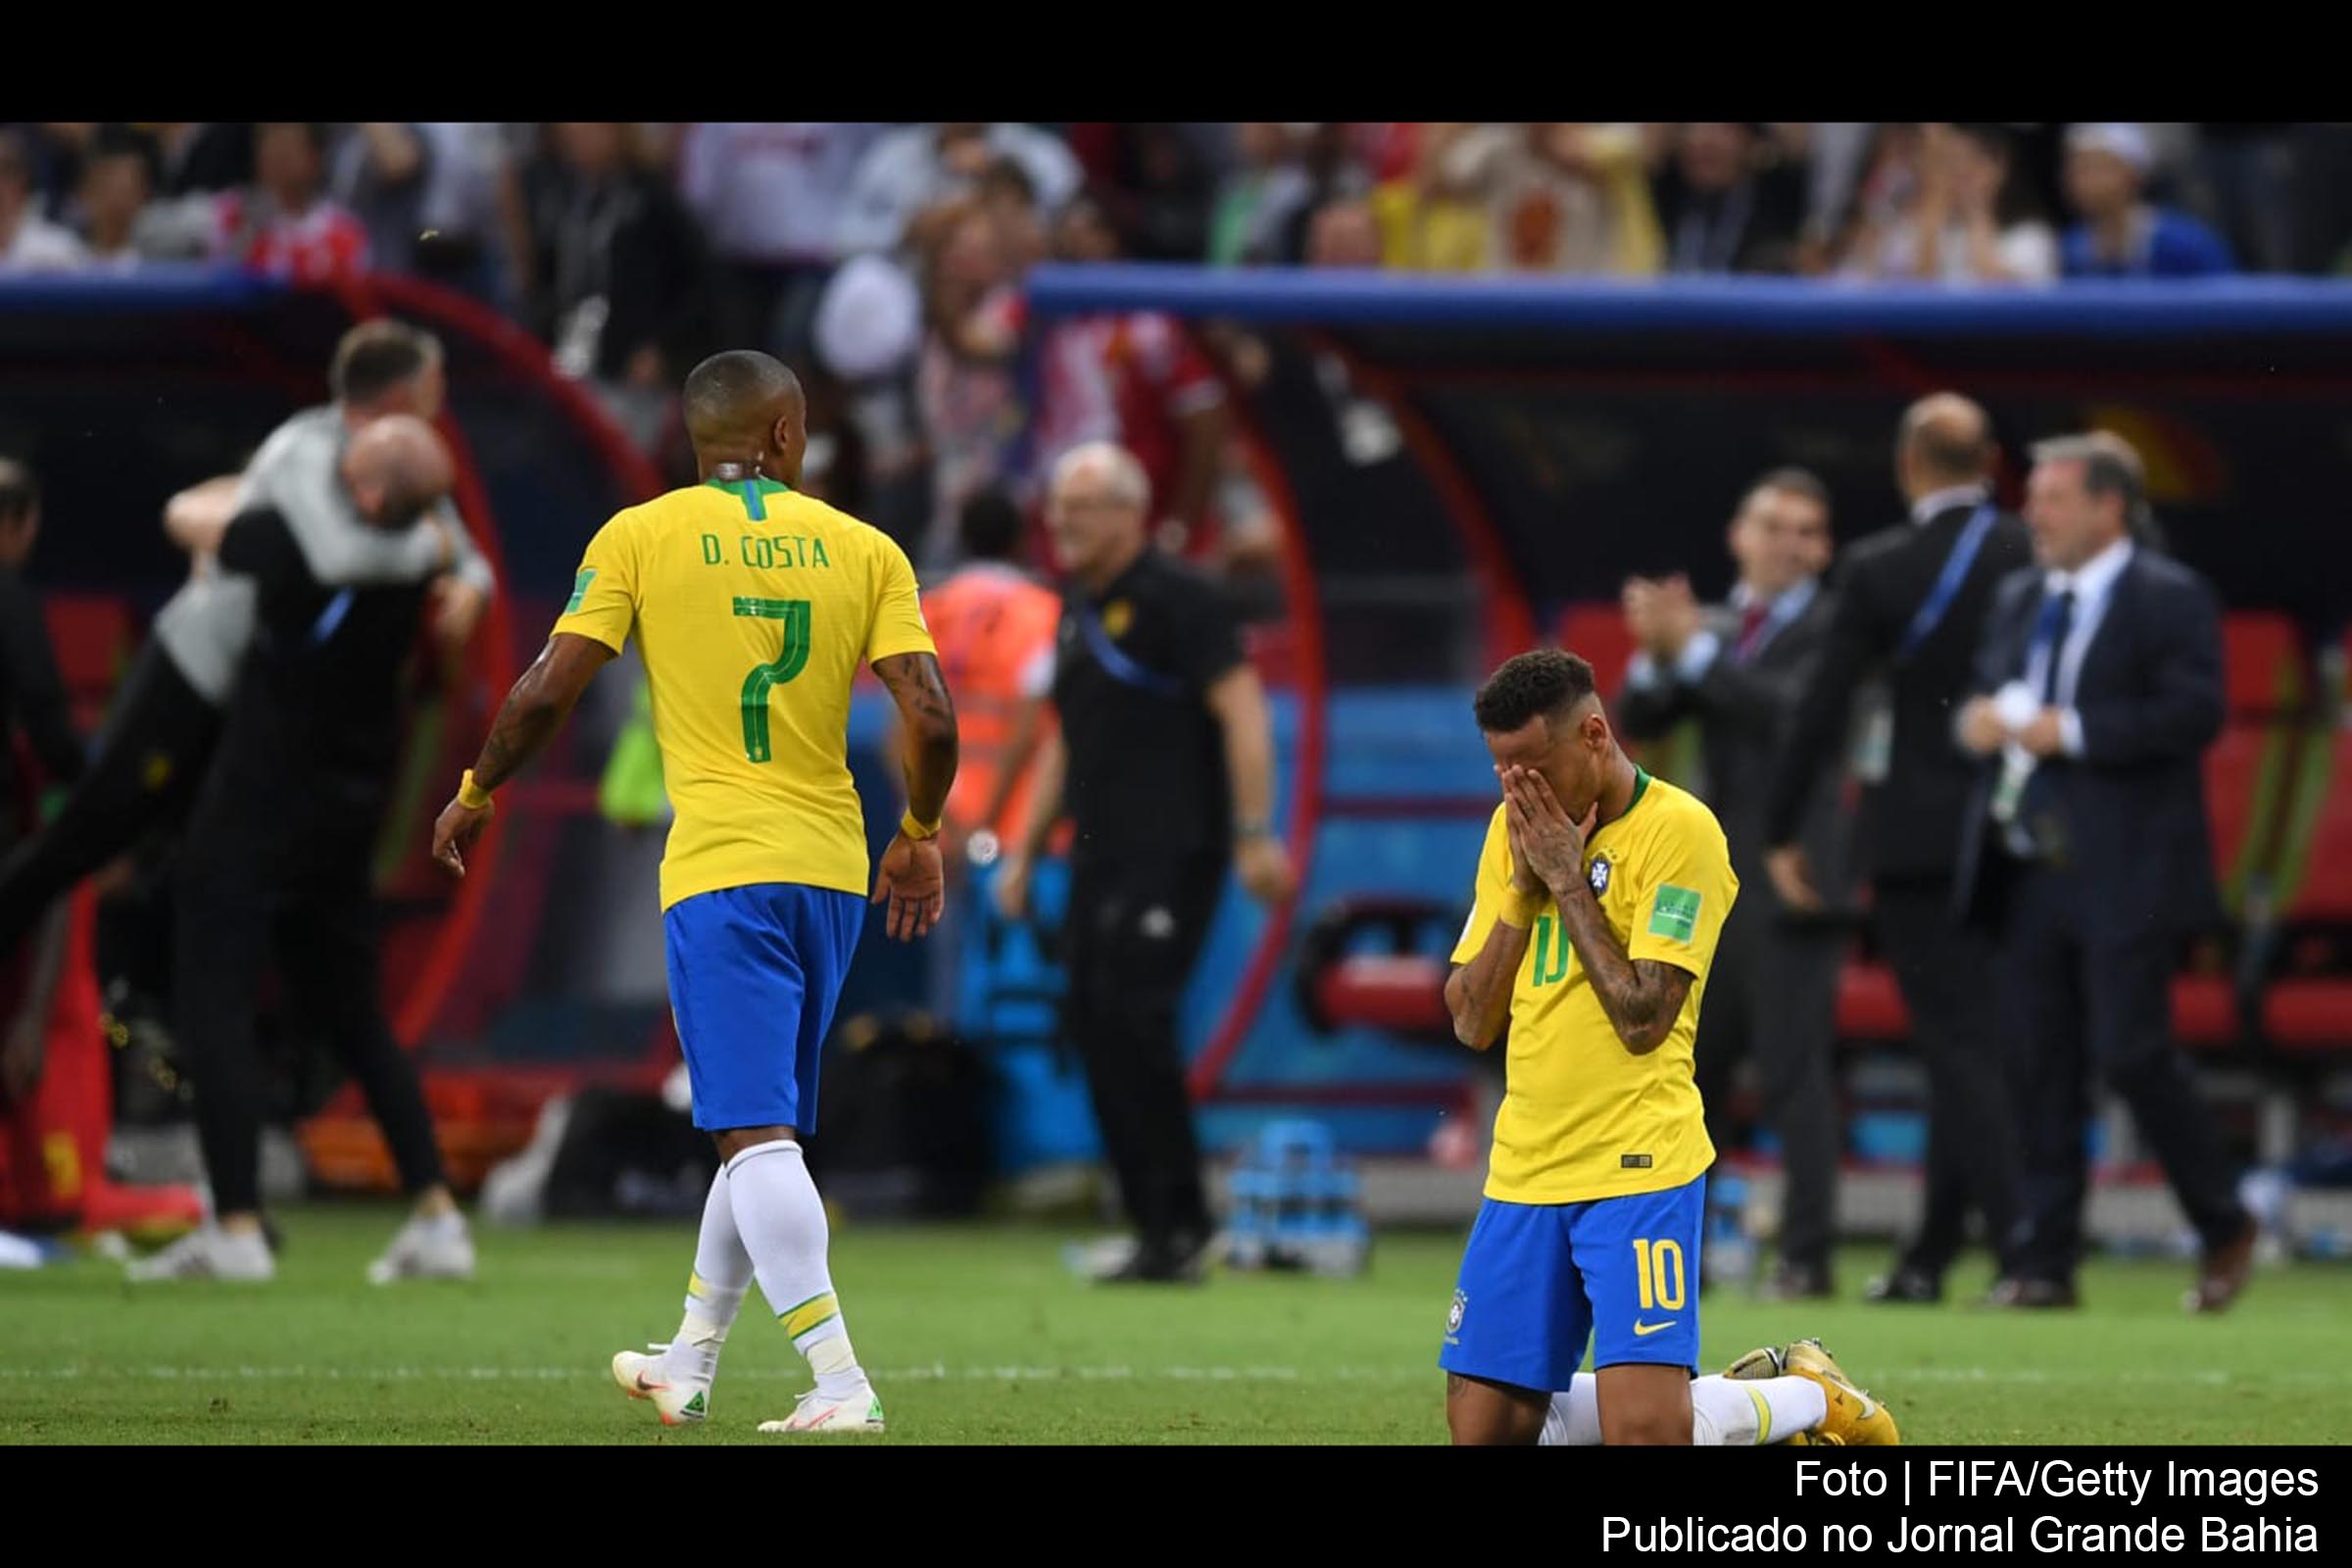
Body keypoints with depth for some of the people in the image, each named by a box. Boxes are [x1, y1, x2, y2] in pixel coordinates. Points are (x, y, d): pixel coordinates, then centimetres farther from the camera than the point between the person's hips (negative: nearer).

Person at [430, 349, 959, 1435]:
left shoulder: (640, 537, 0)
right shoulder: (863, 550, 5)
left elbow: (546, 692, -4)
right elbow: (930, 717, -3)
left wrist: (474, 798, 12)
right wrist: (919, 836, 14)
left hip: (719, 867, -4)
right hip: (833, 871, 4)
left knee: (755, 1134, -8)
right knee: (766, 1127, 18)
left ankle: (840, 1384, -20)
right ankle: (688, 1365, 30)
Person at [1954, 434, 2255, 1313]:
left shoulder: (2172, 601, -5)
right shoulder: (2019, 600, 17)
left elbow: (2193, 713, -16)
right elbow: (1986, 688, 22)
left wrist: (2071, 731, -20)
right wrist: (1980, 719, -3)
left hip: (2126, 877, -7)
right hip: (2031, 870, 7)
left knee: (2132, 1052, -9)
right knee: (2040, 1064, 5)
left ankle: (2224, 1230, 10)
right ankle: (2047, 1262, 9)